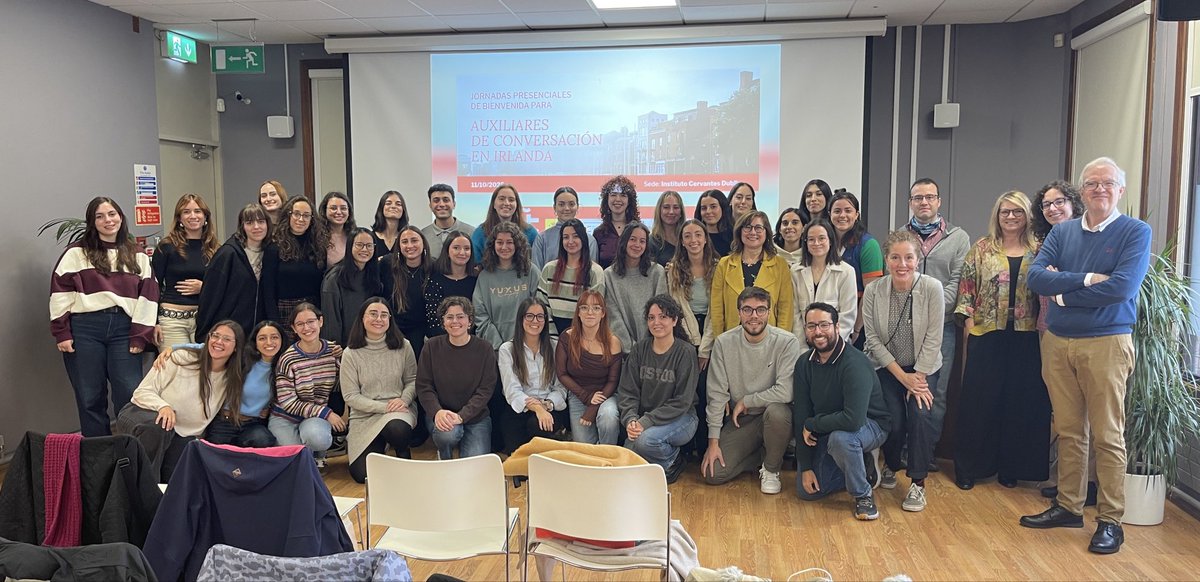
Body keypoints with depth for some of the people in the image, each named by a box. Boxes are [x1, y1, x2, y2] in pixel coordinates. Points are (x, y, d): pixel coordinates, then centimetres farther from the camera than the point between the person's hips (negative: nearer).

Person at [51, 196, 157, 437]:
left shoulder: (138, 257, 13)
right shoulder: (76, 253, 6)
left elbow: (148, 295, 8)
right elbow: (60, 292, 2)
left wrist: (140, 335, -1)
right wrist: (62, 333, -5)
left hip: (123, 330, 1)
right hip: (85, 329, -1)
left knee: (131, 396, -3)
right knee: (90, 398, 4)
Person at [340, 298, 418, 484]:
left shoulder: (403, 346, 0)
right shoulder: (351, 354, -4)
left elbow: (412, 380, 6)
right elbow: (350, 396, -6)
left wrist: (404, 399, -16)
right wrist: (384, 407, -16)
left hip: (399, 411, 0)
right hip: (364, 417, 0)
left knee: (397, 429, -39)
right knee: (363, 474, -13)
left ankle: (403, 456, -1)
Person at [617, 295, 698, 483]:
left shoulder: (685, 352, -10)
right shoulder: (639, 350, 2)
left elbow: (681, 402, -14)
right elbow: (627, 392, 0)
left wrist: (646, 421, -23)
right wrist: (630, 419, -20)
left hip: (680, 418, -4)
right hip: (643, 418, 4)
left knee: (645, 440, -33)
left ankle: (673, 461, 1)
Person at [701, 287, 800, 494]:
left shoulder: (787, 342, -15)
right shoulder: (724, 343, -6)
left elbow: (786, 391, -24)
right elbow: (717, 395, -4)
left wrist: (746, 401, -13)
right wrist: (713, 441, -7)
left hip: (775, 414, -2)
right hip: (739, 421, 3)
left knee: (777, 411, -39)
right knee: (713, 474, -12)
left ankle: (771, 469, -9)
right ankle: (761, 455, 15)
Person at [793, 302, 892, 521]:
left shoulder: (854, 363, -28)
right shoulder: (804, 364, -6)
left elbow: (853, 419, -38)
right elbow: (800, 415, -6)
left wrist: (812, 424, -22)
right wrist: (805, 466, -9)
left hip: (870, 426, -6)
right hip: (826, 432, 6)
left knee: (840, 438, -40)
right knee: (806, 490, -3)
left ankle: (863, 494, -13)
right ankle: (861, 468, 18)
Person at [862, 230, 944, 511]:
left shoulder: (932, 288, -17)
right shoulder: (873, 290, -14)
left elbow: (933, 338, -13)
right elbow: (873, 339, -11)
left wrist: (918, 377, -15)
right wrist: (902, 376, -13)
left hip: (923, 367, 0)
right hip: (886, 366, 0)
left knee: (920, 414, -20)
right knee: (894, 420, -13)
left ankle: (918, 483, -3)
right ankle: (890, 466, 21)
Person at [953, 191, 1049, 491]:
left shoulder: (1038, 250, 7)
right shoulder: (982, 248, 5)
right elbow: (966, 285, 4)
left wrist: (1043, 322, -3)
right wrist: (968, 318, -5)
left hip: (1025, 337, 1)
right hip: (986, 334, -1)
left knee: (1021, 401, 5)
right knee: (979, 400, 2)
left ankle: (1010, 467, 19)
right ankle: (969, 467, 12)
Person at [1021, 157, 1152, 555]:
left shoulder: (1136, 232, -3)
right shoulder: (1062, 232, 10)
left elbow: (1122, 288, -17)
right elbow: (1035, 277, -4)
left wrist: (1062, 289, -8)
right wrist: (1086, 279, -15)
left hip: (1106, 343, -4)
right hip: (1058, 342, 4)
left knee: (1107, 436, 1)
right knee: (1068, 431, 12)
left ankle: (1110, 521, 10)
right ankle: (1068, 507, 23)